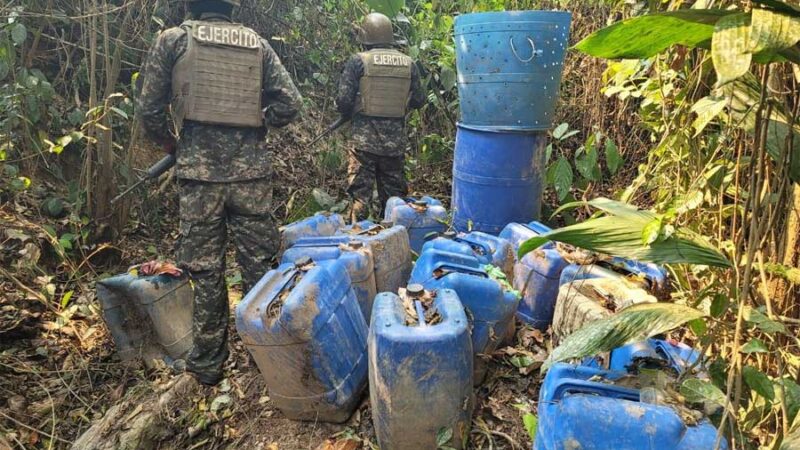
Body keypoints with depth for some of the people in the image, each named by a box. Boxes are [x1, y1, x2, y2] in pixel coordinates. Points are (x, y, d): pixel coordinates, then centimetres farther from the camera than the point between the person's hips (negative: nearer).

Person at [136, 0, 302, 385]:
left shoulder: (174, 39, 4)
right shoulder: (257, 43, 9)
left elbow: (149, 110, 2)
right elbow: (289, 104, 4)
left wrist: (171, 144, 20)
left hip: (199, 170, -1)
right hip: (252, 170, 2)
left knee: (205, 269, 7)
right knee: (258, 263, 11)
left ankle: (208, 363, 19)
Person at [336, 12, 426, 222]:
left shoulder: (358, 61, -7)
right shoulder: (408, 63, 3)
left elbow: (344, 100, -9)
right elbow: (418, 100, 9)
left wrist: (350, 114, 12)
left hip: (365, 139, -3)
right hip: (396, 141, 3)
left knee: (361, 193, 5)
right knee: (393, 193, 14)